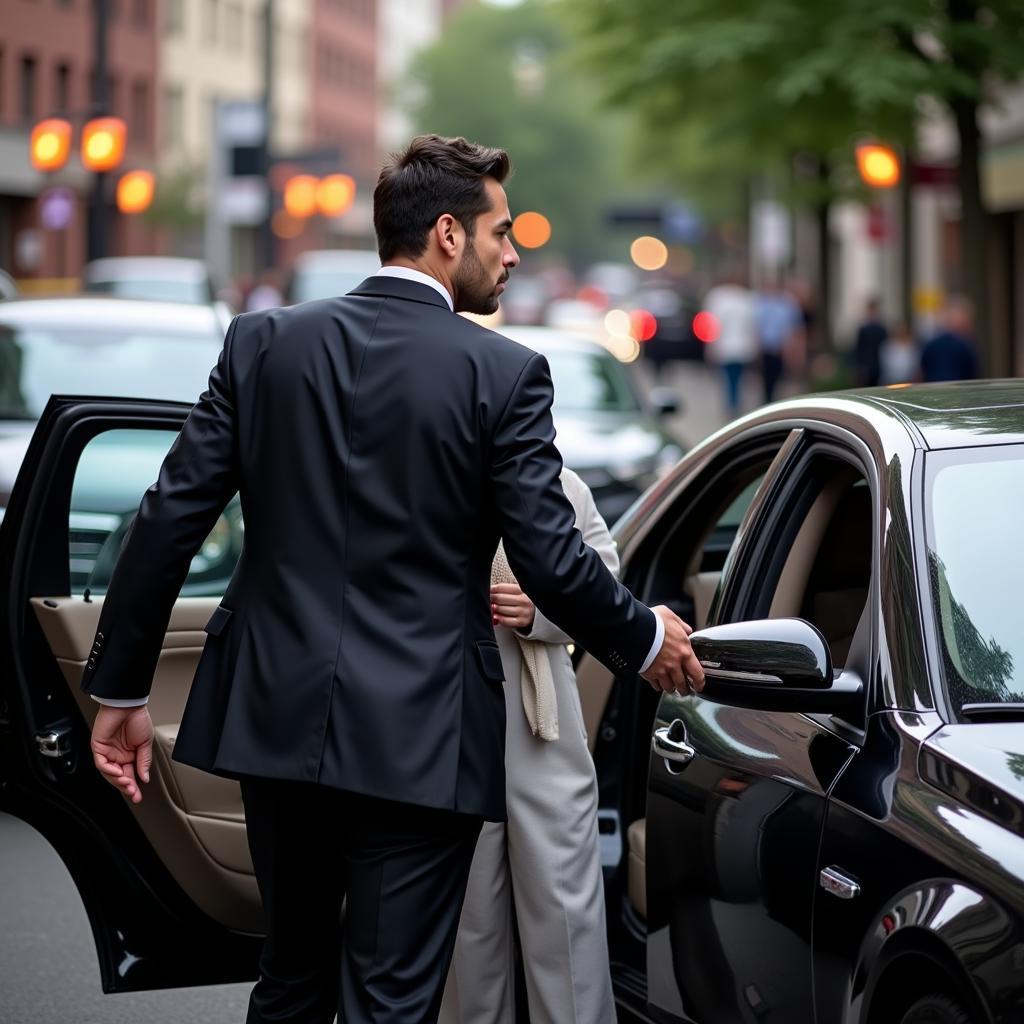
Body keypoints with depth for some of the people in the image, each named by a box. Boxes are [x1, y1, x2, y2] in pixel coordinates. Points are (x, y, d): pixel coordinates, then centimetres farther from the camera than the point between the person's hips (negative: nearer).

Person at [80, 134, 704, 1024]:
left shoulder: (264, 342, 2)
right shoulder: (504, 374, -8)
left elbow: (170, 520, 0)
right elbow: (549, 558, -11)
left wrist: (121, 691, 7)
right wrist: (647, 641, 8)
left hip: (275, 718, 4)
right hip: (417, 741, -4)